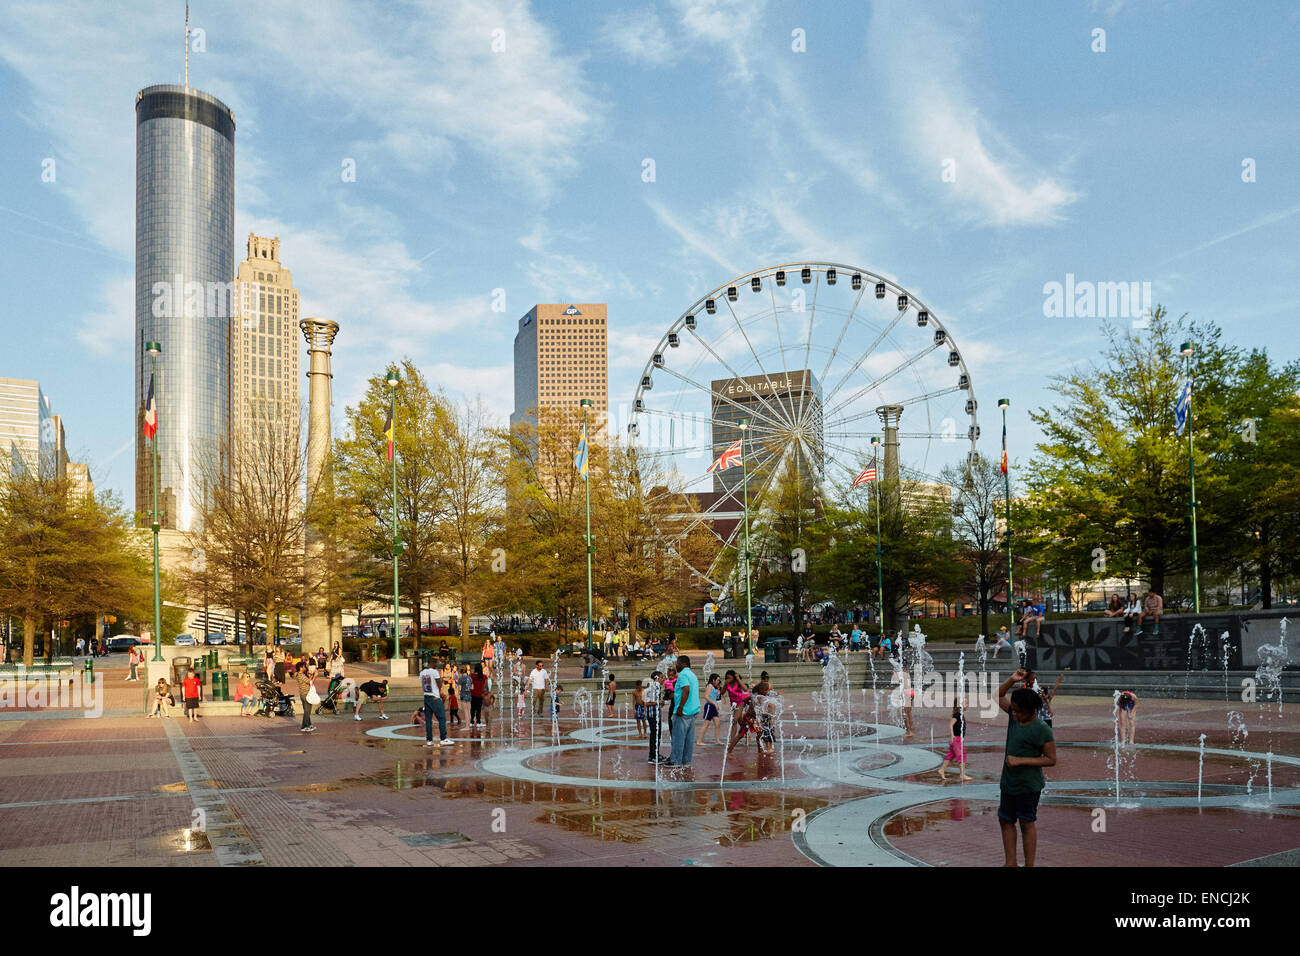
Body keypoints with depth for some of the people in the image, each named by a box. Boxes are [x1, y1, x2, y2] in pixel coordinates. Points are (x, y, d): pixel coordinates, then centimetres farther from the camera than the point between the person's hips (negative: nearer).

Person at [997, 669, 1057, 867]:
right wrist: (1012, 680, -4)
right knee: (1005, 821, 12)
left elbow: (1051, 760, -16)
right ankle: (1010, 863, 22)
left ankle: (1029, 865, 13)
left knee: (1027, 823, 2)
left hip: (1028, 784, -7)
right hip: (1008, 782, 7)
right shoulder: (1015, 716, 1)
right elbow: (998, 696, 13)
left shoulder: (1042, 730, -17)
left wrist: (1020, 761, -20)